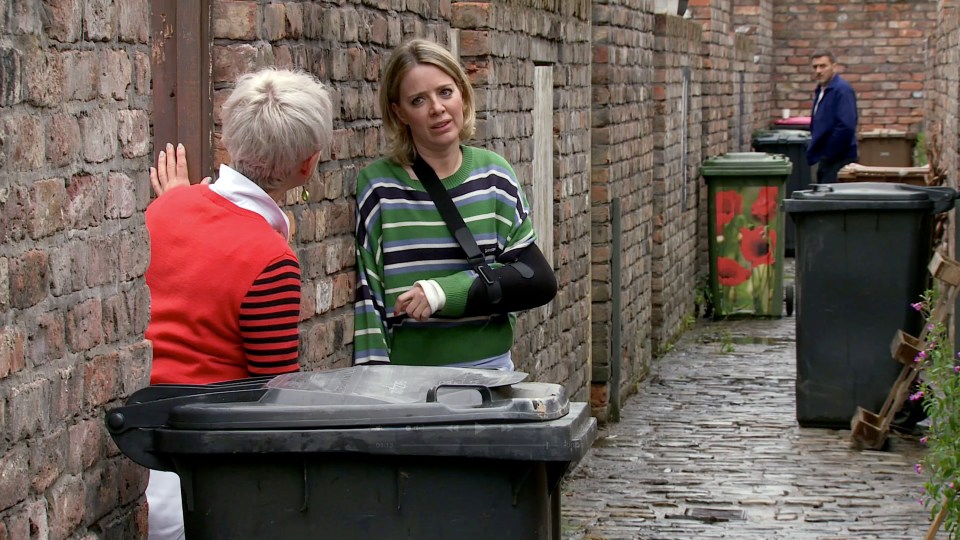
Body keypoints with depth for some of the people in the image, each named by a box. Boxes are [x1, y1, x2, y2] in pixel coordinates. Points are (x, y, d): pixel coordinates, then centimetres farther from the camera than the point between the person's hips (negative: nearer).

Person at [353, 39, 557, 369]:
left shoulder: (492, 176, 1)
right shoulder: (378, 185, -5)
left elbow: (539, 280, -5)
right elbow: (367, 295, -4)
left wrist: (447, 292, -16)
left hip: (488, 370, 2)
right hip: (404, 376, -2)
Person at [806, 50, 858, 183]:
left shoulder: (842, 90, -15)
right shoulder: (820, 90, 15)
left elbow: (846, 127, -24)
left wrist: (829, 155, -18)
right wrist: (814, 150, 14)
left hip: (838, 159, -10)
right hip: (826, 158, 10)